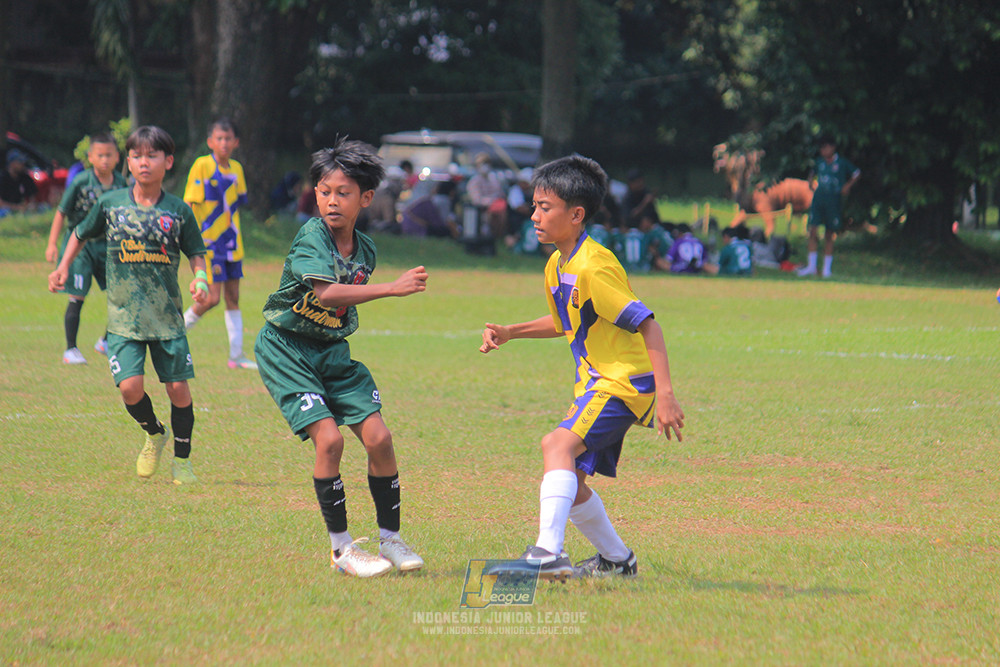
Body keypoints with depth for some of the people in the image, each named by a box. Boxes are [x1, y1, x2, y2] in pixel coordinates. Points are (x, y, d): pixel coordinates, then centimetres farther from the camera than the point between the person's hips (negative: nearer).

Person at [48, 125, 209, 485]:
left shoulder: (179, 211, -1)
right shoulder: (110, 204, 1)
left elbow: (195, 253, 8)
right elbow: (81, 234, 18)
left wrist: (201, 280, -11)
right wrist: (63, 268, 9)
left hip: (167, 316, 0)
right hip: (124, 316, 0)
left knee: (178, 387, -2)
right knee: (130, 386, -13)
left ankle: (182, 459, 18)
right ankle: (154, 434, 18)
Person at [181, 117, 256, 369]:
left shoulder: (236, 169, 8)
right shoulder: (202, 165, -10)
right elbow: (190, 203, -11)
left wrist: (235, 238, 16)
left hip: (231, 243, 6)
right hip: (208, 241, -6)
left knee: (233, 297, 7)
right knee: (212, 298, -11)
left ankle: (237, 354, 10)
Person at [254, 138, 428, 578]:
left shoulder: (364, 249, 4)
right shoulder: (311, 237, -17)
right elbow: (326, 293, -34)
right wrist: (392, 289, -36)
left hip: (333, 350, 6)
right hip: (285, 348, -6)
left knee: (378, 437, -6)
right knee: (329, 438, -19)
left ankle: (390, 538, 10)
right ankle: (340, 547, -5)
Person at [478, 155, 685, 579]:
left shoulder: (593, 267, -20)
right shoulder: (557, 267, 10)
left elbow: (647, 325, -22)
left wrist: (665, 395, -27)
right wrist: (510, 333, 16)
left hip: (624, 384, -10)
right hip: (595, 385, 10)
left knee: (559, 445, -29)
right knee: (570, 483, 14)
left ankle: (548, 554, -40)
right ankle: (617, 559, 34)